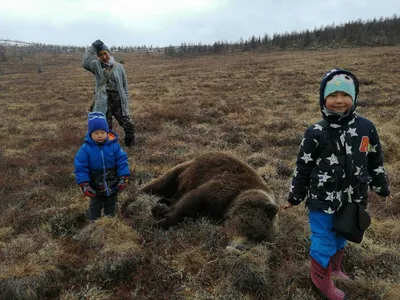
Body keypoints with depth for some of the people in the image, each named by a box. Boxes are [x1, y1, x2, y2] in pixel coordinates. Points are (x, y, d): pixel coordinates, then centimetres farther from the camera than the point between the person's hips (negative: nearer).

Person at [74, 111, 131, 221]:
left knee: (111, 205, 23)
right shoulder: (86, 148, -18)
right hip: (96, 187, -1)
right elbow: (81, 167, -15)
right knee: (95, 207, 19)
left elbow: (122, 162, -11)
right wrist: (84, 185, -18)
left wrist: (123, 178, -15)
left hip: (112, 185, 1)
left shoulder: (114, 146, -16)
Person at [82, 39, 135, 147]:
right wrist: (93, 48, -20)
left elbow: (125, 85, 7)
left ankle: (131, 146, 28)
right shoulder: (97, 65, 1)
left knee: (129, 126, 5)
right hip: (104, 103, -1)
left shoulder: (118, 66, 3)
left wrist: (126, 101, 4)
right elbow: (85, 63, -21)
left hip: (119, 102, 1)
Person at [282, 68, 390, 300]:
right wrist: (294, 198, 0)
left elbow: (375, 163, 7)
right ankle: (322, 280, 36)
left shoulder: (366, 128, -6)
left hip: (352, 201, 4)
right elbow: (303, 168, -7)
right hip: (323, 202, -4)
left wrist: (382, 189, 17)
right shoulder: (316, 133, -15)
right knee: (323, 243, 10)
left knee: (340, 239, 25)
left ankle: (334, 267, 52)